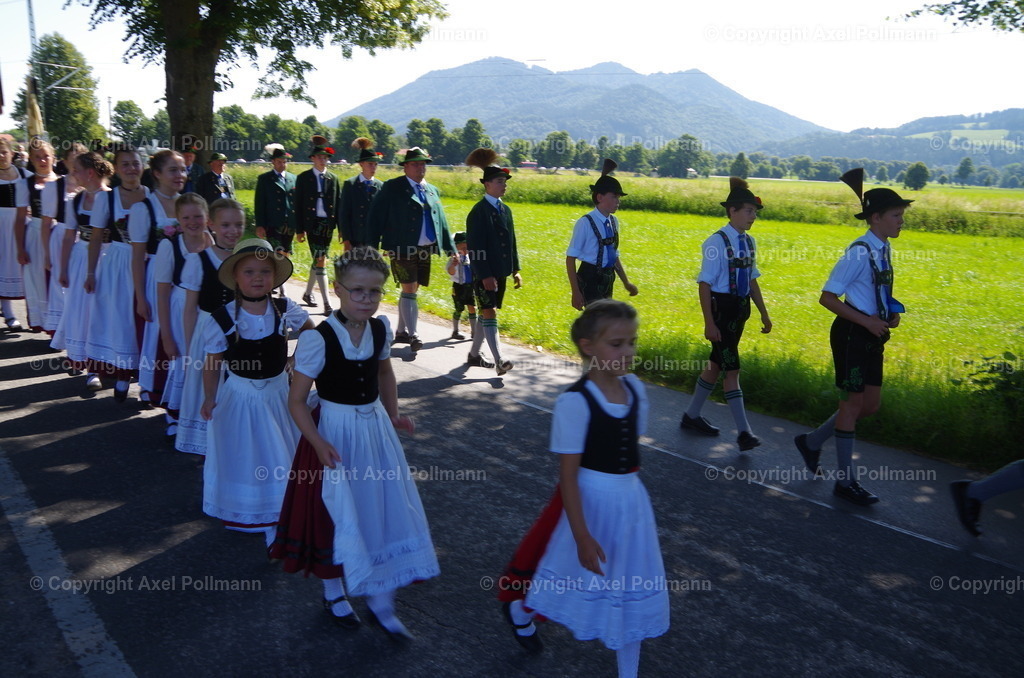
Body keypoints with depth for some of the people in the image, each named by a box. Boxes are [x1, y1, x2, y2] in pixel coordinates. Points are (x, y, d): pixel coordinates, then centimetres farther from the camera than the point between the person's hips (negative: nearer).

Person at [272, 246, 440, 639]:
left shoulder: (381, 329, -4)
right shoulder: (318, 339, -21)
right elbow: (296, 401, -16)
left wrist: (393, 415, 4)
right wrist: (318, 443, -27)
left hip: (376, 427, 5)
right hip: (335, 434, -5)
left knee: (386, 511, 8)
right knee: (336, 515, 11)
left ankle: (381, 605, 25)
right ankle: (333, 593, 38)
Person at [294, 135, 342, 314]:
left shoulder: (333, 179, 10)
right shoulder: (303, 178, 1)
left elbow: (338, 204, 10)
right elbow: (298, 205, 0)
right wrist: (299, 229, -4)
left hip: (328, 224, 4)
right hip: (312, 224, -4)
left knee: (318, 260, 13)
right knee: (319, 261, -9)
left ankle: (308, 293, 32)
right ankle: (327, 303, -11)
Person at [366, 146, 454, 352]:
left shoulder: (432, 191, 16)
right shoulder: (392, 188, -2)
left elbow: (441, 221, 18)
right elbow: (376, 217, -4)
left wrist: (451, 249, 14)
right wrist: (372, 246, -11)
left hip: (425, 250, 6)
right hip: (403, 249, -6)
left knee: (411, 291, 13)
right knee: (409, 290, -9)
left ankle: (401, 332, 24)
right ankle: (412, 335, -6)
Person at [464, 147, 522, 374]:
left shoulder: (505, 210, 13)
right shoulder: (478, 212, -11)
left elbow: (511, 242, 18)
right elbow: (475, 247, -16)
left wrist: (515, 270, 13)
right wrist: (485, 276, -20)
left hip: (500, 272, 8)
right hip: (484, 274, -8)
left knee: (487, 313, 13)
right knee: (489, 314, -8)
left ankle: (474, 354, 24)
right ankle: (499, 361, -11)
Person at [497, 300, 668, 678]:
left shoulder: (635, 389, -3)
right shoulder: (574, 402, -23)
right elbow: (568, 475, -21)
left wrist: (627, 489, 14)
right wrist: (582, 536, -21)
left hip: (631, 501, 6)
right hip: (591, 501, -5)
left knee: (632, 593, 15)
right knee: (576, 573, 17)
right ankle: (520, 611, 50)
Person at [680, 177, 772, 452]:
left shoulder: (748, 242, 9)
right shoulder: (717, 242, -15)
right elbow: (704, 284, -16)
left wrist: (764, 314, 17)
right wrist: (709, 323, -19)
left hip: (740, 310, 8)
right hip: (721, 308, -8)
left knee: (717, 364, 16)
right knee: (732, 369, -6)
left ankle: (692, 416, 30)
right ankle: (743, 432, 0)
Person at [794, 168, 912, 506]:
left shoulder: (884, 249, 8)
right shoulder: (859, 252, -19)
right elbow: (827, 297, -19)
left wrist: (891, 313, 3)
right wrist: (866, 321, -21)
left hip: (872, 336, 9)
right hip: (852, 335, -9)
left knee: (871, 404, 14)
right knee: (853, 402, -1)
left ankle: (812, 441, 30)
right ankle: (845, 481, 11)